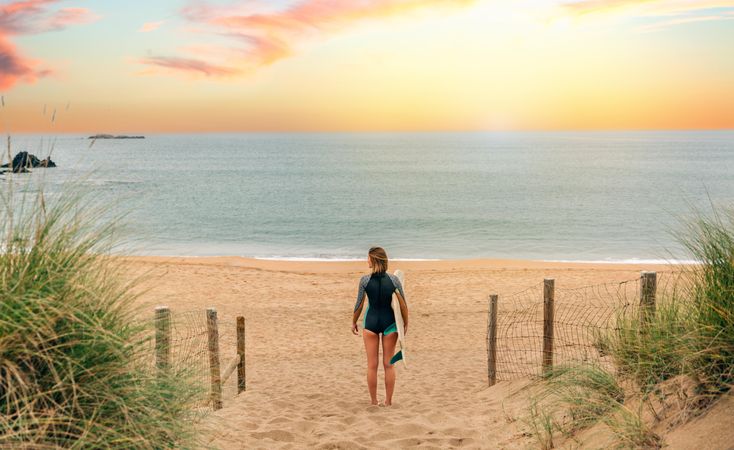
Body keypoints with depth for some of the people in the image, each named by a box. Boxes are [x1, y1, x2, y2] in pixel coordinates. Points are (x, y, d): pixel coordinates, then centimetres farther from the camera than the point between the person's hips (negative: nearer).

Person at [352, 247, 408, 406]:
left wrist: (354, 322, 11)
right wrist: (405, 323, 11)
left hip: (371, 321, -1)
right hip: (390, 322, 1)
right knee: (388, 364, 11)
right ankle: (388, 401, 16)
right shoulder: (394, 279, -7)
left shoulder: (365, 280, -11)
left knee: (372, 365, 9)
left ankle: (374, 401, 15)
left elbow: (359, 305, -4)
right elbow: (403, 304, -3)